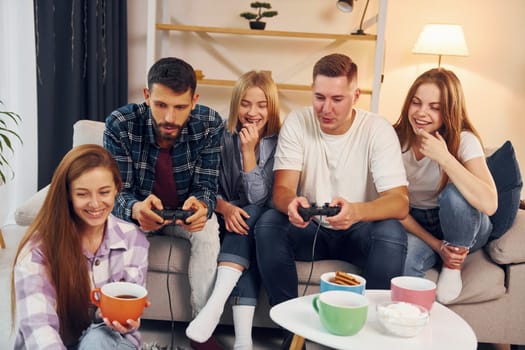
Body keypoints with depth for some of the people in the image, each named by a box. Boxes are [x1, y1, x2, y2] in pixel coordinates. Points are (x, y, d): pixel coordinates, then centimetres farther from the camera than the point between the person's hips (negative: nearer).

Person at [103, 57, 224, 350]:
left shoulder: (210, 124, -21)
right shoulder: (120, 124, -24)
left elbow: (207, 186, -16)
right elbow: (117, 193, -22)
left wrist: (202, 205, -43)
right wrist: (136, 209, -48)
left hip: (186, 211, 1)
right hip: (138, 210, 0)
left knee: (208, 230, -29)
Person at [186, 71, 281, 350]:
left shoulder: (278, 141, -7)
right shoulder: (222, 134, -5)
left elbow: (258, 200, -14)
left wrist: (249, 151, -23)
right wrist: (225, 207, -24)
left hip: (256, 220, 0)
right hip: (225, 215, 0)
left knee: (250, 217, -33)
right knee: (245, 232, -32)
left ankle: (215, 304, -39)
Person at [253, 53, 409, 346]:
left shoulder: (378, 130, -14)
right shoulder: (297, 123, -8)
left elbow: (400, 202, -23)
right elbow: (282, 189, -15)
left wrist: (357, 211, -46)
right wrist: (291, 203, -42)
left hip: (357, 232, -1)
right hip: (310, 230, 2)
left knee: (392, 233, -32)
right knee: (268, 224, -26)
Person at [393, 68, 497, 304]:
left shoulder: (464, 140, -18)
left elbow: (489, 204, -34)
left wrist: (444, 157, -35)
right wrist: (436, 245, -16)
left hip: (461, 227, 1)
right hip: (415, 226, 0)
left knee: (455, 193, -34)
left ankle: (453, 265, -8)